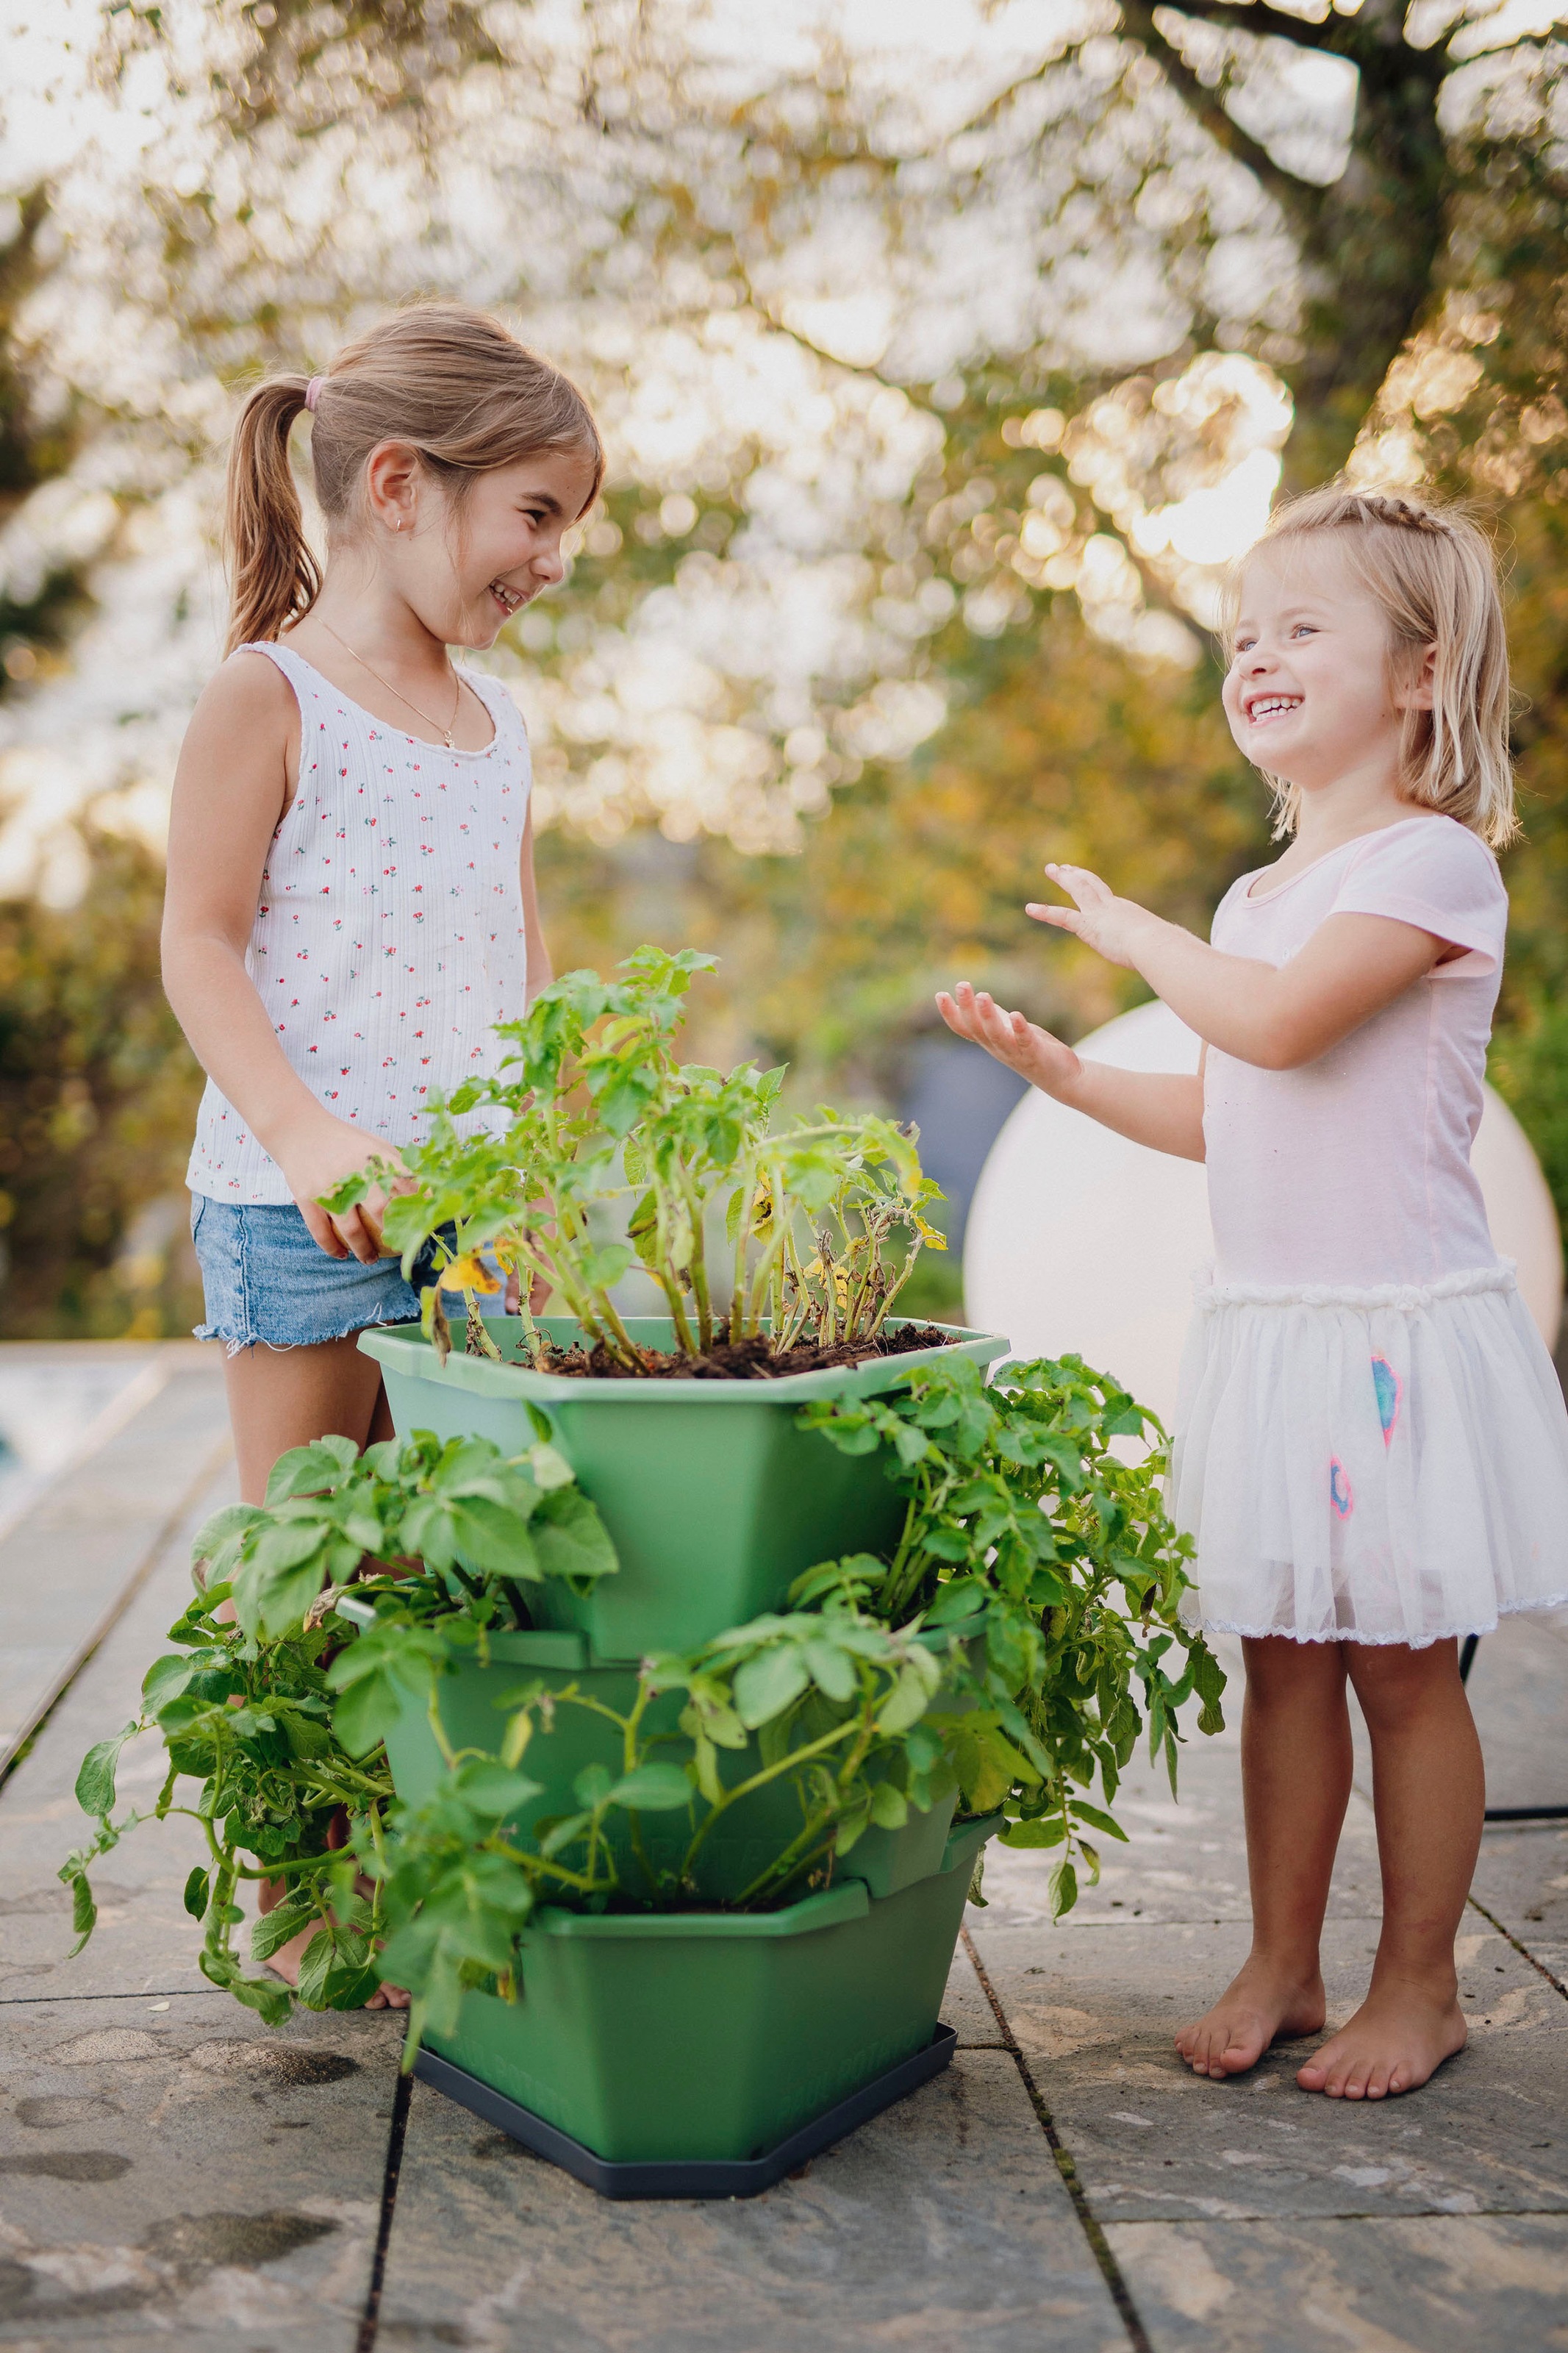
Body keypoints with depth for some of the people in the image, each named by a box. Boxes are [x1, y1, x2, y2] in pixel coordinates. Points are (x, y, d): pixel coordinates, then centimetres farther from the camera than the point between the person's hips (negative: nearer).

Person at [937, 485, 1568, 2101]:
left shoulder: (1435, 861, -10)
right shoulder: (1259, 899, 15)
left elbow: (1278, 1022, -26)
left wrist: (1133, 930, -10)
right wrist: (1057, 1068, 13)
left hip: (1403, 1333, -7)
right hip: (1260, 1327, 7)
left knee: (1401, 1662, 4)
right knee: (1282, 1655, 12)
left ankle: (1418, 1983, 20)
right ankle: (1280, 1963, 25)